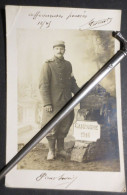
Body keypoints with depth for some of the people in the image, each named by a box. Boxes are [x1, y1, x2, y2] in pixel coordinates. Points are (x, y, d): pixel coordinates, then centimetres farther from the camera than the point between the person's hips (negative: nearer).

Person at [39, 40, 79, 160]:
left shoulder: (68, 65, 10)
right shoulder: (47, 65, -7)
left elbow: (72, 82, 20)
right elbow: (43, 85, -11)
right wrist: (47, 103, -16)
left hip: (66, 102, 5)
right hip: (53, 102, -5)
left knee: (64, 126, 10)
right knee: (51, 127, 1)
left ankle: (60, 149, 23)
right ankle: (51, 151, 15)